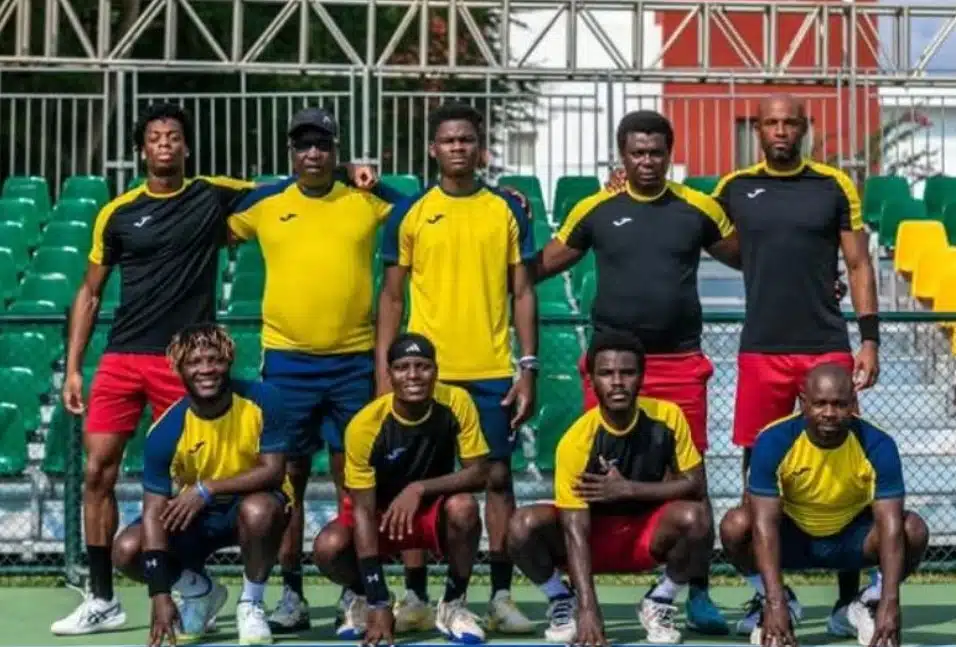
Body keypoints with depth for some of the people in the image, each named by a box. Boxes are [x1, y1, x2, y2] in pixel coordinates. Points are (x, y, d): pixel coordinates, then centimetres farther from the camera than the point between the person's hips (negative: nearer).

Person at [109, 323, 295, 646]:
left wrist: (208, 489, -29)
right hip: (193, 513, 2)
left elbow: (274, 471, -20)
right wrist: (160, 593, -31)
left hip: (253, 502, -2)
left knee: (258, 510, -38)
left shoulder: (261, 400, -21)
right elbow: (154, 510, -23)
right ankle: (201, 591, 11)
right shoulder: (166, 432, -21)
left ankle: (250, 604, -10)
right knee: (126, 550, -20)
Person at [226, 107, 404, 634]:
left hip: (353, 359, 0)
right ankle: (291, 594, 13)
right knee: (288, 476, 5)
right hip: (286, 359, 1)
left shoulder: (368, 200, 5)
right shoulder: (263, 203, 6)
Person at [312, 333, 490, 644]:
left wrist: (420, 488, -36)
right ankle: (362, 597, 6)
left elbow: (479, 473, -18)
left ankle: (452, 604, -7)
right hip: (380, 512, -1)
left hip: (435, 510, 1)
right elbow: (363, 510, -25)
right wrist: (379, 603, -30)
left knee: (463, 507, -33)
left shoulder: (456, 403, -21)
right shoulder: (365, 424, -26)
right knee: (328, 547, -31)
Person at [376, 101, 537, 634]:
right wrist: (384, 370, -1)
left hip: (493, 371, 0)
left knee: (498, 475, 3)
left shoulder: (508, 210, 5)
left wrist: (529, 367, -1)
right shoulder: (410, 213, 4)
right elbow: (392, 296, 6)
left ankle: (502, 596, 10)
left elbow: (523, 293, 6)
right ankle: (416, 597, 11)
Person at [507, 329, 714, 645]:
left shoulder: (667, 417, -17)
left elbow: (696, 485, -12)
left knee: (696, 518, -31)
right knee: (524, 525, -30)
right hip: (594, 534, -1)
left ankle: (660, 602, -3)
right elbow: (575, 532, -28)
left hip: (649, 533, 1)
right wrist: (588, 609, -39)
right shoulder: (576, 441, -25)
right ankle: (562, 602, 1)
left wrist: (629, 489, -25)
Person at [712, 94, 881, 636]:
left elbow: (859, 264, 4)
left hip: (828, 347, -1)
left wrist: (870, 338, -2)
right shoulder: (734, 188, 6)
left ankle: (848, 597, 11)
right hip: (761, 352, 1)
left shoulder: (835, 186, 3)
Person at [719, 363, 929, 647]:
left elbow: (890, 525, -29)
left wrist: (890, 604, -40)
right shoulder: (774, 442, -25)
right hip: (792, 537, -1)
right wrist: (776, 604, -40)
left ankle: (867, 603, 0)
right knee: (735, 525, -31)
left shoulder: (877, 445, -24)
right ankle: (774, 600, -2)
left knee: (914, 530, -28)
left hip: (852, 537, 1)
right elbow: (765, 524, -30)